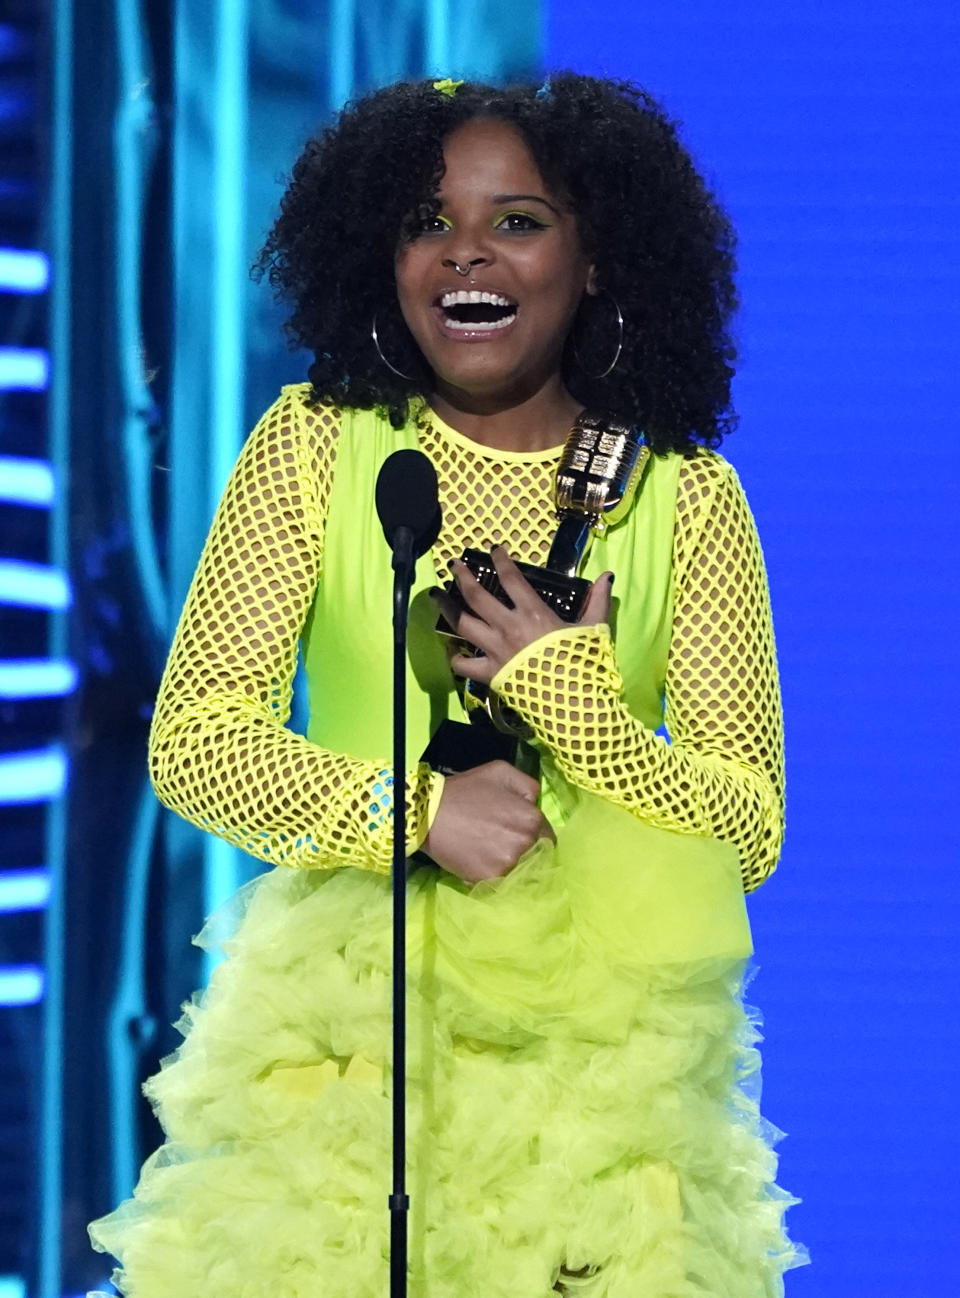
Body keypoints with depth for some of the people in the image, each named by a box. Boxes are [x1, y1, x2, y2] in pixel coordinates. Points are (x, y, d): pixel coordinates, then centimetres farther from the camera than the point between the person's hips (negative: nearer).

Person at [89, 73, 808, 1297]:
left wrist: (563, 688, -16)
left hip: (600, 1054, 0)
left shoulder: (685, 496, 1)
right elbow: (192, 739, -3)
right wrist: (416, 806, -17)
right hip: (339, 1026, 0)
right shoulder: (313, 445, 2)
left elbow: (752, 827, -2)